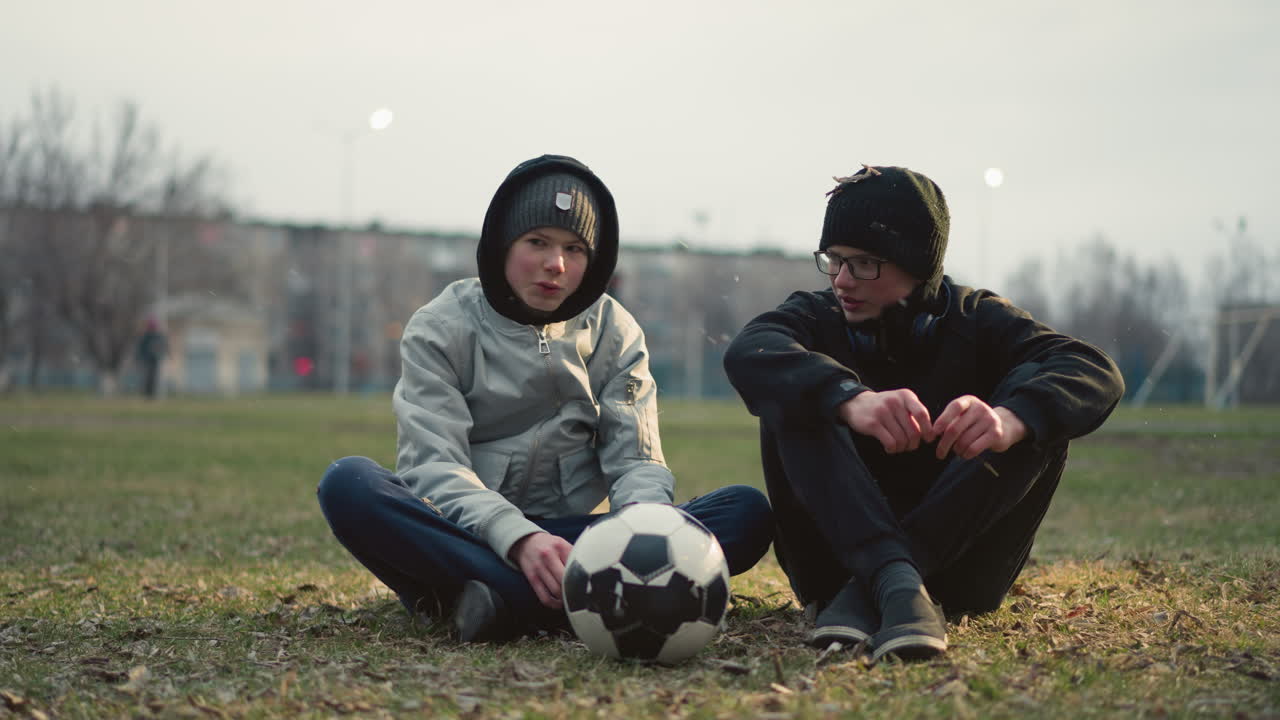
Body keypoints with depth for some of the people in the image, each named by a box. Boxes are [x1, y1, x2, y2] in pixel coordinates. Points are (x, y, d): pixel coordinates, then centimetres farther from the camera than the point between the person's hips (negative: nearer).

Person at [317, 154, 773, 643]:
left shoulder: (615, 332, 9)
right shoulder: (439, 328, 0)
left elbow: (636, 460, -1)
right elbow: (435, 466, -13)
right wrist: (519, 539, -33)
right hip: (468, 538, -2)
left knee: (747, 510, -19)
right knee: (349, 484, -32)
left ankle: (510, 602, -36)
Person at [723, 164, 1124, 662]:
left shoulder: (976, 320, 2)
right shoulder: (815, 318, 2)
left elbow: (1096, 373, -18)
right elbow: (748, 353, -24)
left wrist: (1009, 419, -41)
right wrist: (850, 399, -45)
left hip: (959, 562, 0)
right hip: (838, 556, 0)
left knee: (1038, 396, -19)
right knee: (795, 399, -20)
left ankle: (865, 592, -31)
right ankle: (896, 584, -42)